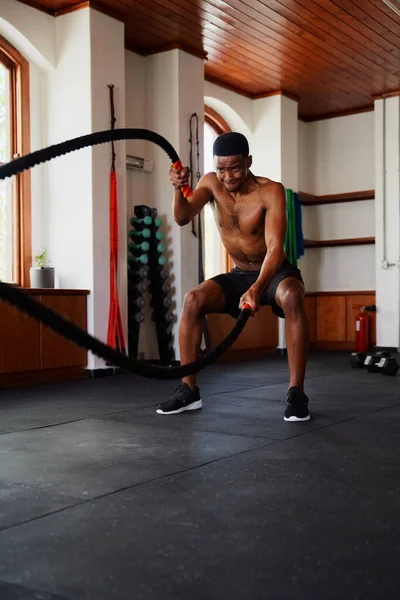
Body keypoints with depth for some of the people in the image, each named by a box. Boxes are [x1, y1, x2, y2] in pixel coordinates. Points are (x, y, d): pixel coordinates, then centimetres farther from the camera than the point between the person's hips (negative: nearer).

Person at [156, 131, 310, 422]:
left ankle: (296, 393, -30)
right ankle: (188, 390, -11)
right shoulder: (211, 183, -7)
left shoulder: (271, 191, -22)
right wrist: (179, 189, -41)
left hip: (276, 272, -4)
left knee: (291, 297, -38)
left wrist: (257, 288, -48)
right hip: (239, 275, 4)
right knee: (193, 300, -21)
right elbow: (183, 218, -21)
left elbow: (275, 247, -32)